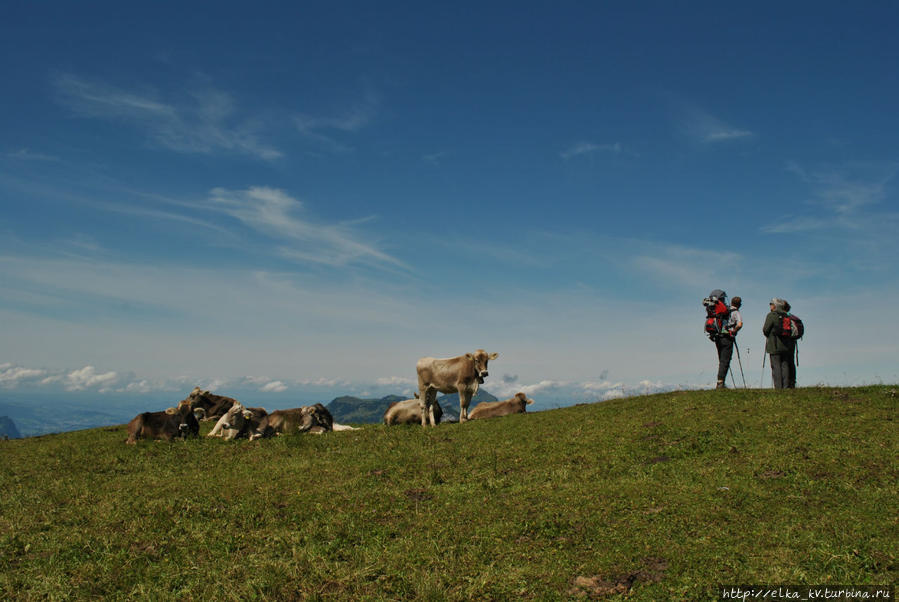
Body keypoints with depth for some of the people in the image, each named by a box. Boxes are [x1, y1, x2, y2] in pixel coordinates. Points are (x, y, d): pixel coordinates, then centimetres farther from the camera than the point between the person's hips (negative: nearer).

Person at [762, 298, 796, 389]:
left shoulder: (771, 315, -7)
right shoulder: (786, 316, 9)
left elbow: (765, 330, -7)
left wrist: (769, 336, 12)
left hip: (775, 346, -5)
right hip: (787, 345, 5)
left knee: (776, 366, -4)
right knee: (785, 365, 8)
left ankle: (778, 387, -8)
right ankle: (786, 386, 7)